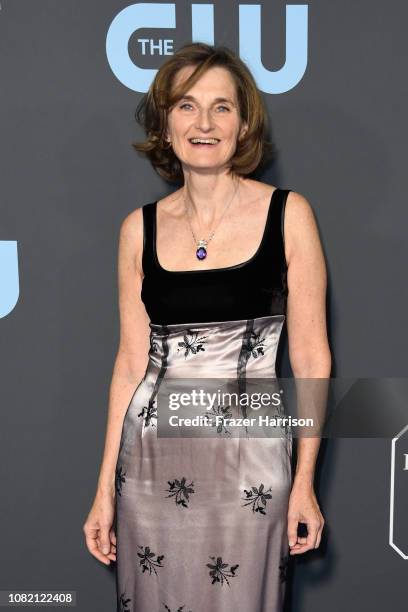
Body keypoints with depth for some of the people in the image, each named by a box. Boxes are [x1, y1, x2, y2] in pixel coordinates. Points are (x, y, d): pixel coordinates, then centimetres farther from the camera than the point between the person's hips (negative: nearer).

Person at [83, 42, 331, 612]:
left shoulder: (287, 213, -4)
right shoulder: (140, 227, 3)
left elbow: (310, 356, -3)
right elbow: (131, 361, 5)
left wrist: (305, 482, -5)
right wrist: (105, 489, 5)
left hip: (249, 455, -2)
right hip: (153, 455, 2)